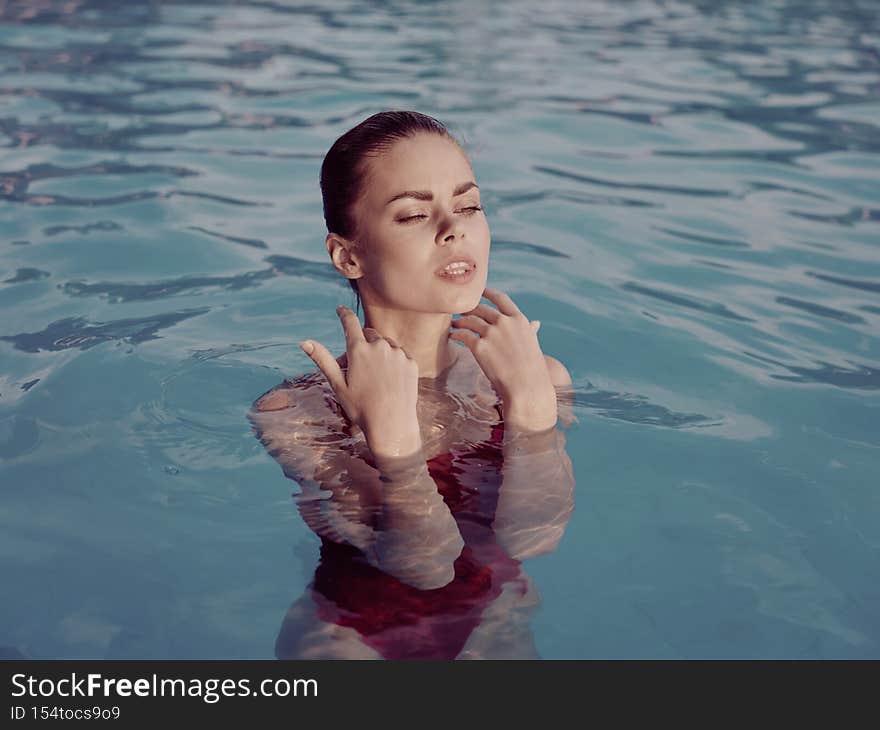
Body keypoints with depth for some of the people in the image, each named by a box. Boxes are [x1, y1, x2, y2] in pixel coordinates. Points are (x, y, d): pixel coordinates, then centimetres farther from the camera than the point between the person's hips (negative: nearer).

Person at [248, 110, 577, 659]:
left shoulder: (540, 377, -2)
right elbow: (424, 568, -18)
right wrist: (391, 434, -29)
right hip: (355, 638, -3)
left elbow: (530, 542, -12)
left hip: (492, 625, 4)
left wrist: (532, 402, -20)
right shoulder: (292, 413, -13)